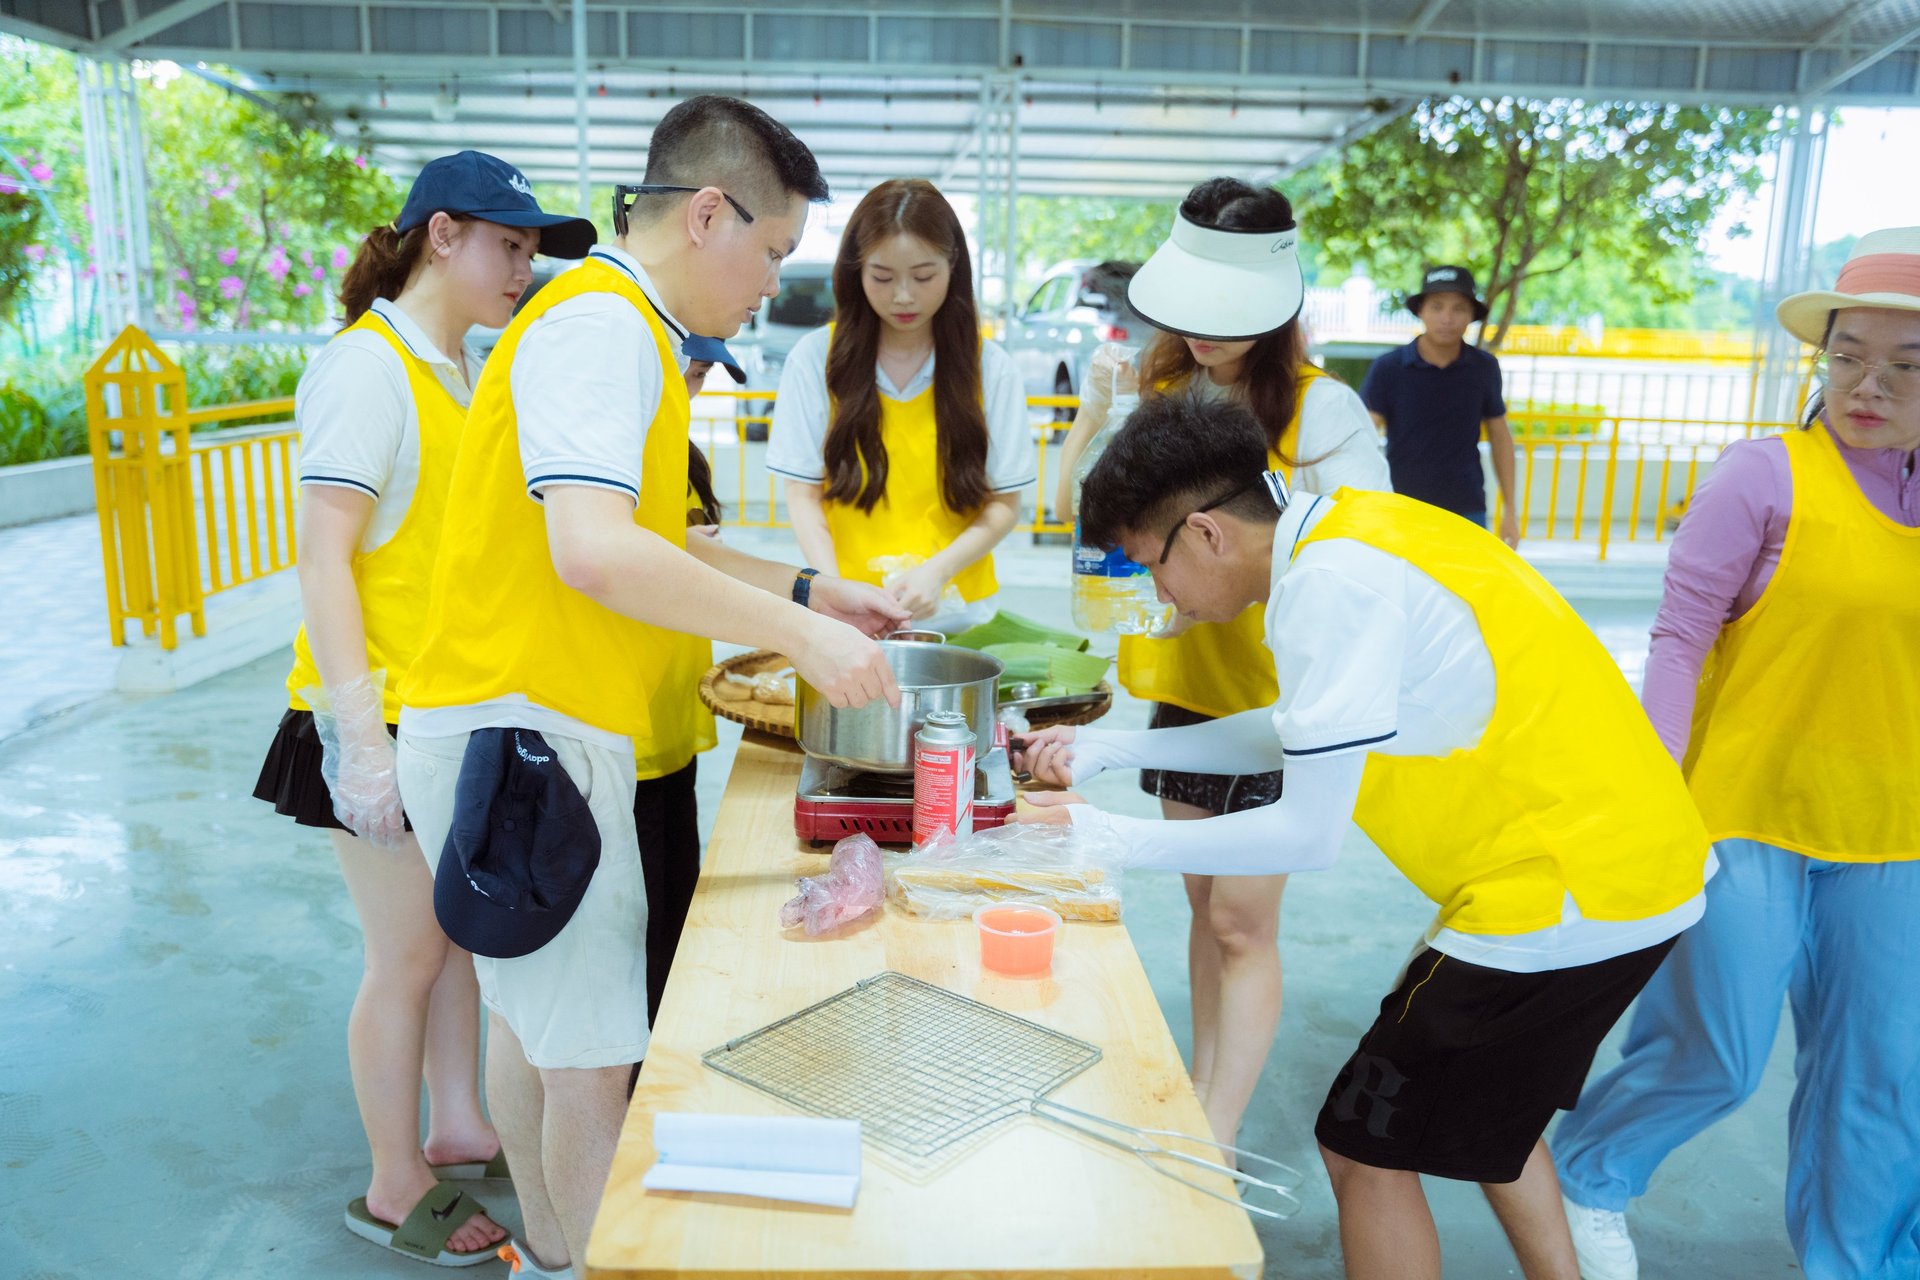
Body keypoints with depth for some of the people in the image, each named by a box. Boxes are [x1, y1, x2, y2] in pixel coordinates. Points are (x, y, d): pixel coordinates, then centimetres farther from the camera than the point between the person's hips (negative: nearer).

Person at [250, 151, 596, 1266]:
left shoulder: (457, 369, 13)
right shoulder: (365, 367, -14)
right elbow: (323, 559, -19)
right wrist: (358, 738, -23)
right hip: (388, 719, -8)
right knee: (409, 955, 4)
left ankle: (459, 1128, 35)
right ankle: (396, 1188, 23)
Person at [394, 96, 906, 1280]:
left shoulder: (626, 329, 16)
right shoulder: (600, 321, -16)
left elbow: (650, 540, 21)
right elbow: (593, 551, -28)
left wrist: (804, 590, 15)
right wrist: (794, 634, -23)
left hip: (532, 734, 10)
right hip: (526, 736, -10)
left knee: (533, 1014, 21)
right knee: (598, 1058, -1)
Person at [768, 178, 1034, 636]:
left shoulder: (989, 366, 2)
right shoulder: (817, 357, 0)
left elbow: (1004, 504, 3)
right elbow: (804, 494, 2)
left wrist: (937, 570, -13)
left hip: (954, 610, 0)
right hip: (848, 610, 0)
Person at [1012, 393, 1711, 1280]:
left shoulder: (1333, 581, -21)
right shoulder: (1347, 531, 8)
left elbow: (1307, 834, -19)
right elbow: (1307, 734, 18)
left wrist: (1112, 837, -8)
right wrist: (1106, 749, 15)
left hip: (1567, 895, -10)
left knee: (1366, 1150, 4)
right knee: (1477, 1103, 29)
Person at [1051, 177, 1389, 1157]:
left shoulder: (1320, 407, -11)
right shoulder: (1161, 384, 3)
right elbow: (1072, 505, 4)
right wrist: (1097, 409, -11)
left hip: (1274, 689, -5)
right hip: (1182, 678, 5)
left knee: (1242, 920, -3)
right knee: (1203, 902, 16)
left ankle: (1216, 1140, 8)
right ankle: (1197, 1096, 31)